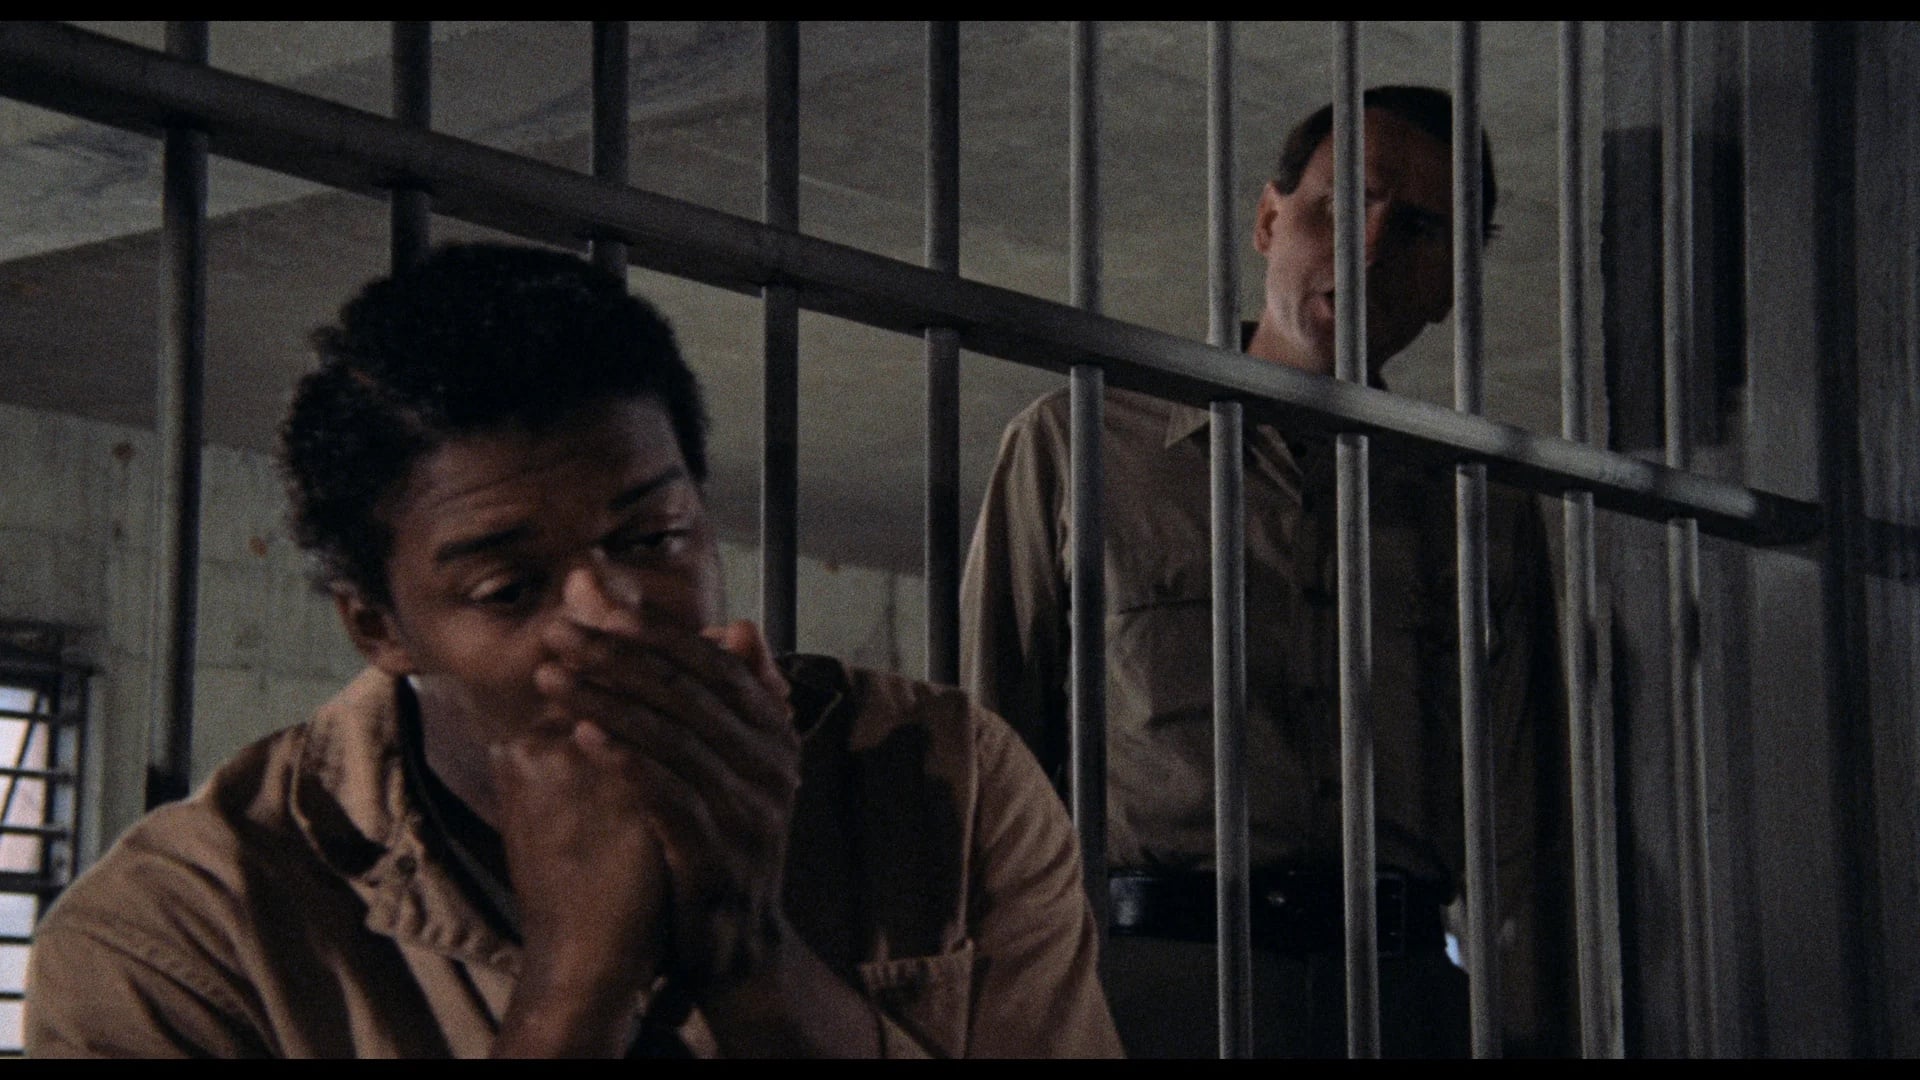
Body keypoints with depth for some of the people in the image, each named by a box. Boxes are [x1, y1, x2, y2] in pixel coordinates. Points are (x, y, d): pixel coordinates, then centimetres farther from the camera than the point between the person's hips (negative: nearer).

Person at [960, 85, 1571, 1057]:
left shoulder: (1486, 511, 16)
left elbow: (1524, 835, 13)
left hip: (1404, 985, 2)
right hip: (1155, 976, -2)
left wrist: (1532, 1036, 2)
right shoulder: (1074, 445, 11)